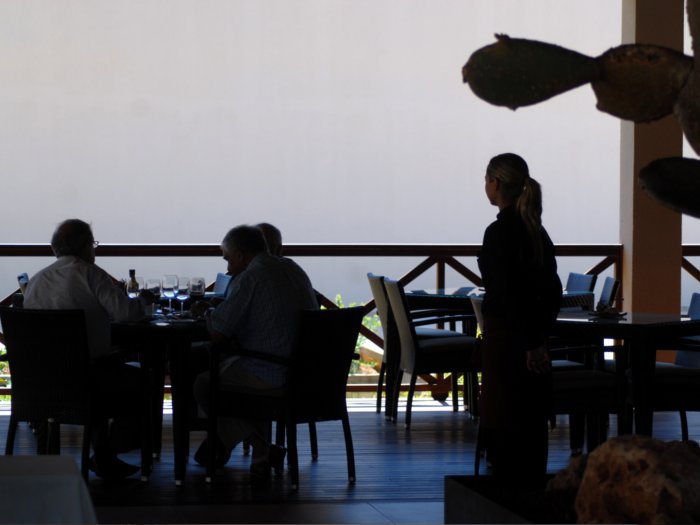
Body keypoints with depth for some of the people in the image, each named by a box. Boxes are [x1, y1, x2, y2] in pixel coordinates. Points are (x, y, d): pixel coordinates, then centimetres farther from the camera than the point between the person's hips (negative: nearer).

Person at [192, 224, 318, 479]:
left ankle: (264, 450, 16)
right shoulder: (295, 271, 14)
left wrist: (209, 313, 9)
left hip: (271, 376, -8)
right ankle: (261, 458, 25)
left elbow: (218, 335, -12)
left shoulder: (249, 278, -12)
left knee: (204, 385, 14)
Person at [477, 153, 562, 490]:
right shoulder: (535, 229, 10)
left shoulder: (499, 232, -16)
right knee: (531, 420, 13)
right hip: (532, 339, 9)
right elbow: (552, 290, 12)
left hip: (507, 336, -9)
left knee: (504, 423, -3)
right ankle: (532, 487, 20)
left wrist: (530, 342, -16)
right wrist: (538, 333, 14)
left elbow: (509, 294, -20)